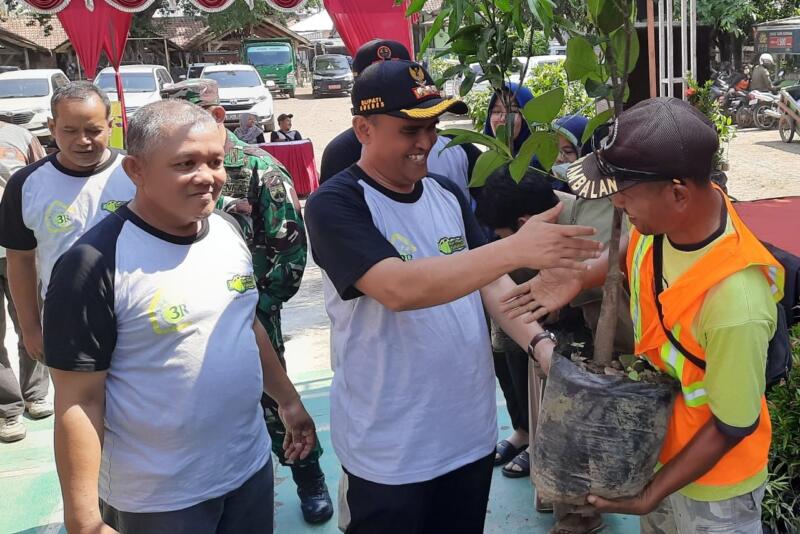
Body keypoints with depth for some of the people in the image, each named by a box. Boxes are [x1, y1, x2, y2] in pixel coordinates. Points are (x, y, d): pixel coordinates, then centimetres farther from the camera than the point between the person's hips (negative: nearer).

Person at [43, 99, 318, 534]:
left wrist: (288, 400, 16)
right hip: (157, 499, -5)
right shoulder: (96, 263, -20)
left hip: (251, 465, 6)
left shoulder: (228, 230, 0)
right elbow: (78, 401, -18)